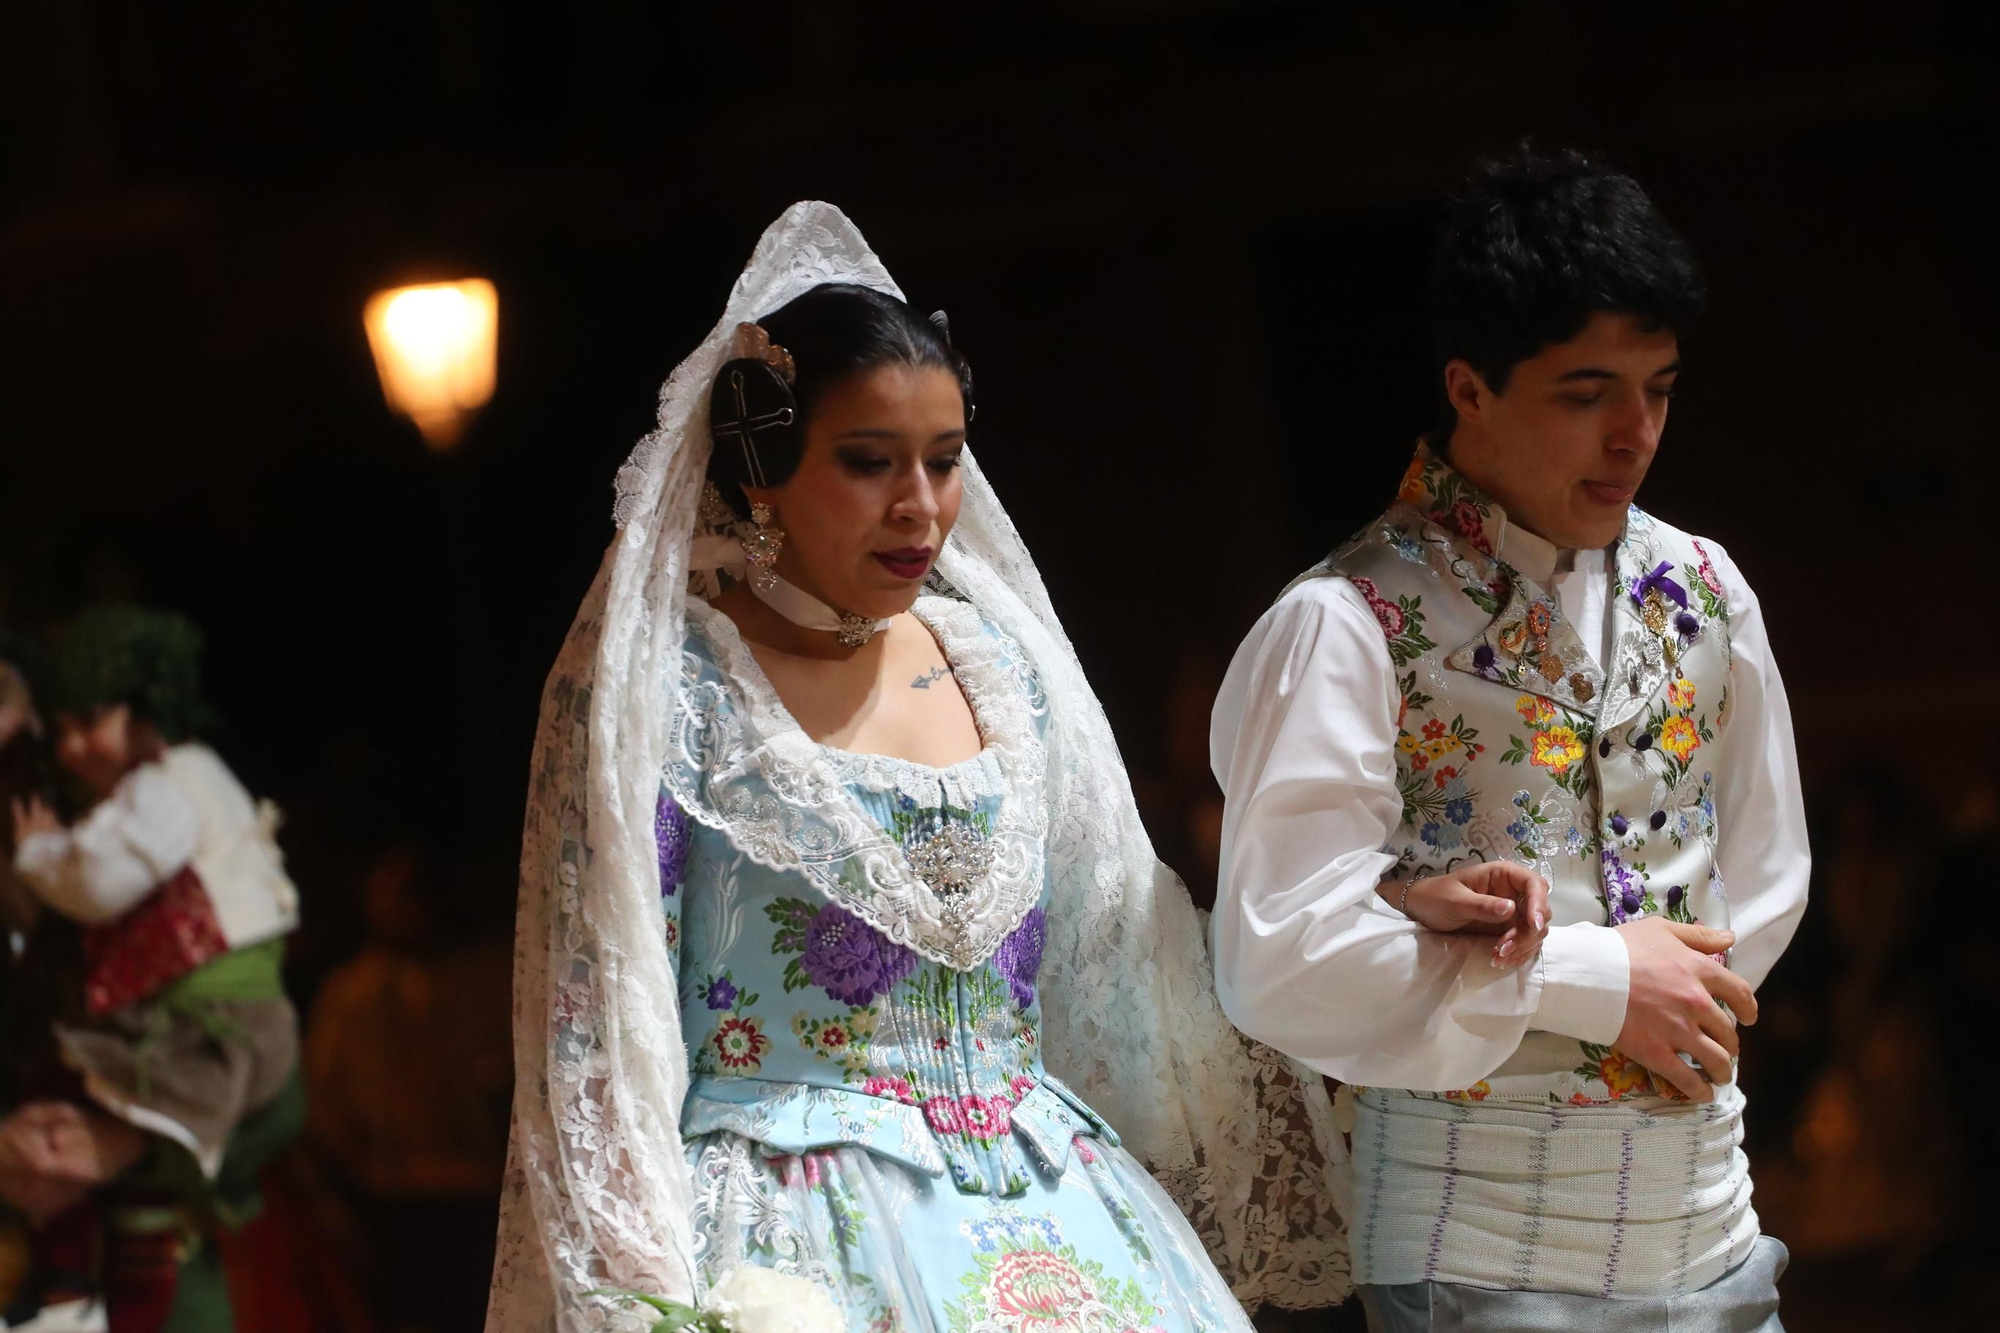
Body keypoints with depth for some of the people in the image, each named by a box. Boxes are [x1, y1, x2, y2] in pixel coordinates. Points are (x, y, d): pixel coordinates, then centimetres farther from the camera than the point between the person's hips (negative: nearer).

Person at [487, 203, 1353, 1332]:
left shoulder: (1000, 657, 10)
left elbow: (1113, 952, 18)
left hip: (1040, 1218, 5)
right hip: (797, 1235, -5)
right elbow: (602, 1014, -8)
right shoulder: (663, 680, -5)